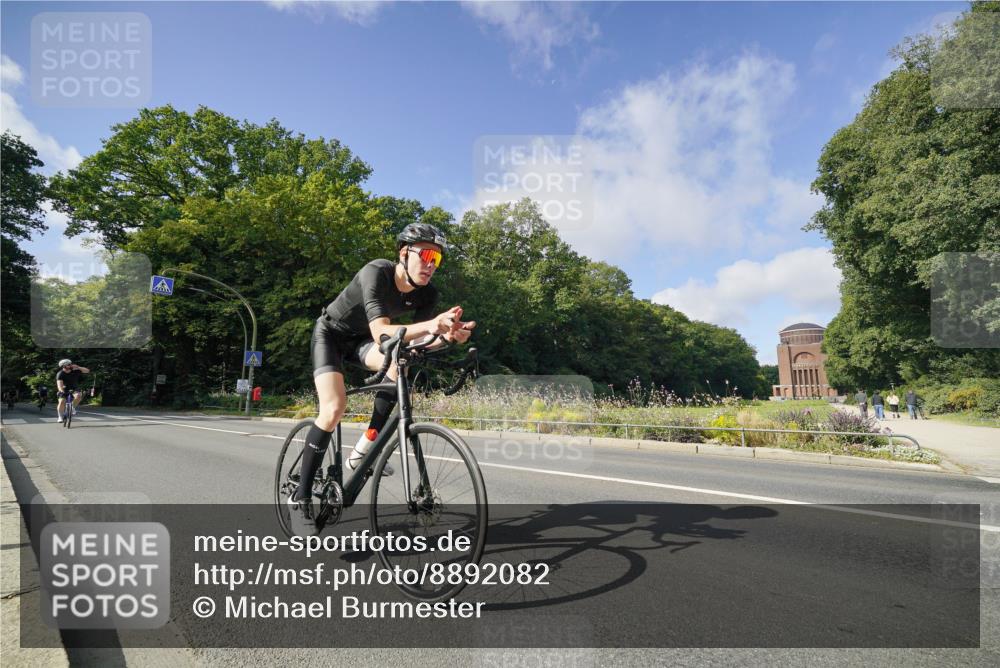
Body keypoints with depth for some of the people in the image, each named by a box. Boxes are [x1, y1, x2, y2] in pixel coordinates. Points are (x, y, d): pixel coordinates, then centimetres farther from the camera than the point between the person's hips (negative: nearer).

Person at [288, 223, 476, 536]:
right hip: (330, 334, -5)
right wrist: (429, 325, -59)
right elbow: (380, 332, -44)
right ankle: (300, 498, -7)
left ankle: (365, 448, -14)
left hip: (359, 339, 5)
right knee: (334, 408, -23)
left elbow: (419, 342, -22)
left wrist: (448, 335, -42)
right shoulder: (376, 272, -33)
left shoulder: (427, 294, -16)